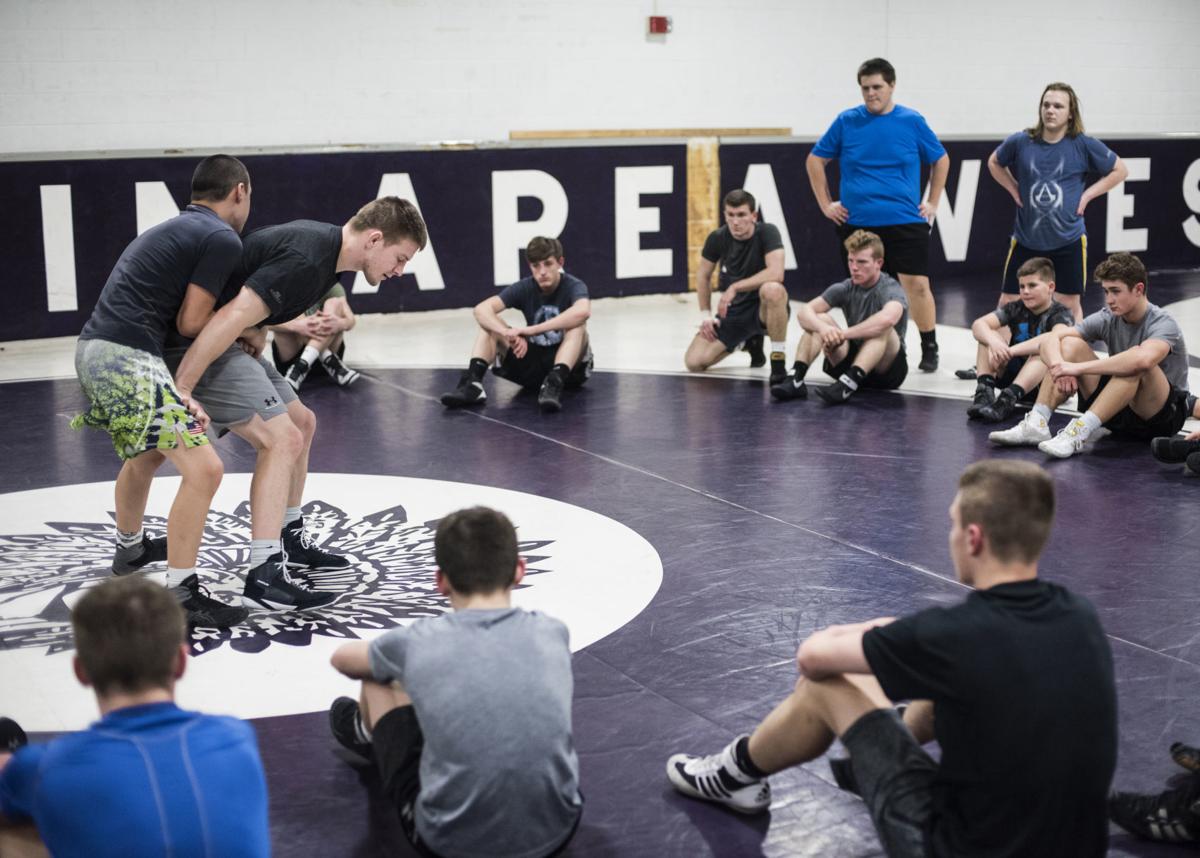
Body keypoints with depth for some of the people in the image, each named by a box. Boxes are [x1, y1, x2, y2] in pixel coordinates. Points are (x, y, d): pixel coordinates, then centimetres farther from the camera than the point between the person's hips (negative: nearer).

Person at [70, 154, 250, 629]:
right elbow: (189, 323, -7)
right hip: (127, 358, -10)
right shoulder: (223, 238, -6)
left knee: (145, 454, 33)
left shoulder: (173, 229, 23)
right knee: (203, 467, -13)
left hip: (93, 349, 10)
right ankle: (180, 594, -11)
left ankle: (130, 548, 55)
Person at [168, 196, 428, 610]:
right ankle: (264, 576, -20)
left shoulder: (323, 242, 6)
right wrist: (180, 390, -29)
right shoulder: (306, 260, -26)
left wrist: (255, 330, 3)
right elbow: (228, 320, -31)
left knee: (301, 423, 18)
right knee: (282, 438, -18)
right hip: (199, 345, -11)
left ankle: (290, 540, 31)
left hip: (229, 341, 11)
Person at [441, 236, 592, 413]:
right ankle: (473, 382, -30)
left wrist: (531, 330, -41)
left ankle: (555, 384, -47)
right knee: (489, 323, -11)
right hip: (533, 363, 4)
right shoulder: (524, 288, -5)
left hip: (569, 366, -4)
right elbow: (481, 309, -19)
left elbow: (582, 312, -42)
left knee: (577, 324, -32)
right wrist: (509, 334, -39)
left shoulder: (573, 286, -15)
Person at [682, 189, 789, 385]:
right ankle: (749, 341, 19)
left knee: (772, 290, -42)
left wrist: (735, 288, -28)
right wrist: (705, 315, 6)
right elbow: (703, 275, 11)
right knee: (694, 362, -9)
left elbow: (776, 274, -32)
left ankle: (778, 362, -24)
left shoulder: (767, 232, -18)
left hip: (765, 309, -5)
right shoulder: (717, 238, -5)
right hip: (733, 310, 5)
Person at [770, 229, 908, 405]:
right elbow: (804, 311, -13)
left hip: (888, 369, -5)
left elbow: (888, 318, -41)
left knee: (883, 328, -34)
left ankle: (846, 386, -49)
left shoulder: (891, 290, -16)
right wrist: (822, 328, -36)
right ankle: (796, 379, -29)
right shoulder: (845, 289, -1)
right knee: (819, 320, -13)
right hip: (853, 361, 5)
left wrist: (842, 334, -38)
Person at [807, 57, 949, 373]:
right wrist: (825, 204, 6)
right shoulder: (846, 121, 3)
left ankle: (929, 350, 6)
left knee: (917, 285, -7)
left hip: (905, 221, -1)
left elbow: (941, 160, 15)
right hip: (855, 223, 1)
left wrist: (933, 203, 9)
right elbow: (815, 160, 12)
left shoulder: (912, 121, 2)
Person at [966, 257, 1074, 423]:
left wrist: (1013, 350, -44)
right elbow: (978, 324, -15)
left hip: (1044, 380, -4)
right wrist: (994, 341, -38)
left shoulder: (1061, 314, -10)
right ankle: (984, 390, -30)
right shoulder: (1016, 308, 1)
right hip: (1013, 373, 4)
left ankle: (1008, 398, -47)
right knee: (988, 333, -11)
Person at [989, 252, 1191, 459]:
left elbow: (1143, 359, -43)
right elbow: (1048, 339, -9)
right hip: (1117, 410, 5)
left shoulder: (1163, 324, -19)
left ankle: (1080, 433, -40)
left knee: (1138, 364, -36)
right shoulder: (1108, 318, -2)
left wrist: (1078, 367, -40)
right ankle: (1037, 424, -22)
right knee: (1070, 344, -10)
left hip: (1165, 413, -5)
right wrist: (1059, 366, -32)